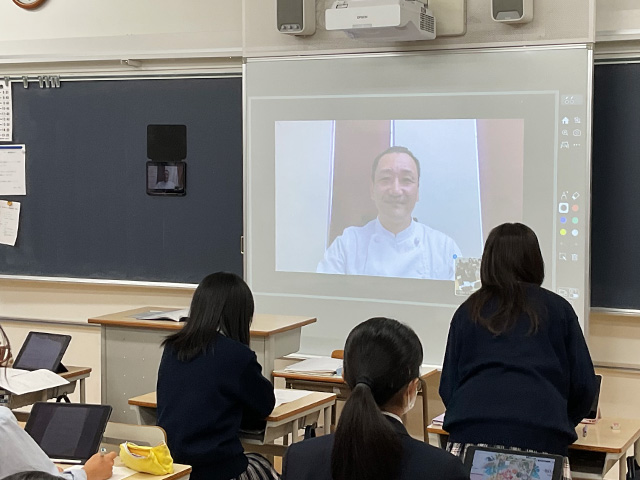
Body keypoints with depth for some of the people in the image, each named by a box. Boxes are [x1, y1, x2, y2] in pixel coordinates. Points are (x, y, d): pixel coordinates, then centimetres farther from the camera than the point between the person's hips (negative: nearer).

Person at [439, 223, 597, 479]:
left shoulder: (468, 312, 18)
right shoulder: (557, 309, 15)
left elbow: (448, 386, 16)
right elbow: (584, 385, 13)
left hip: (472, 431, 1)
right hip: (541, 438, -1)